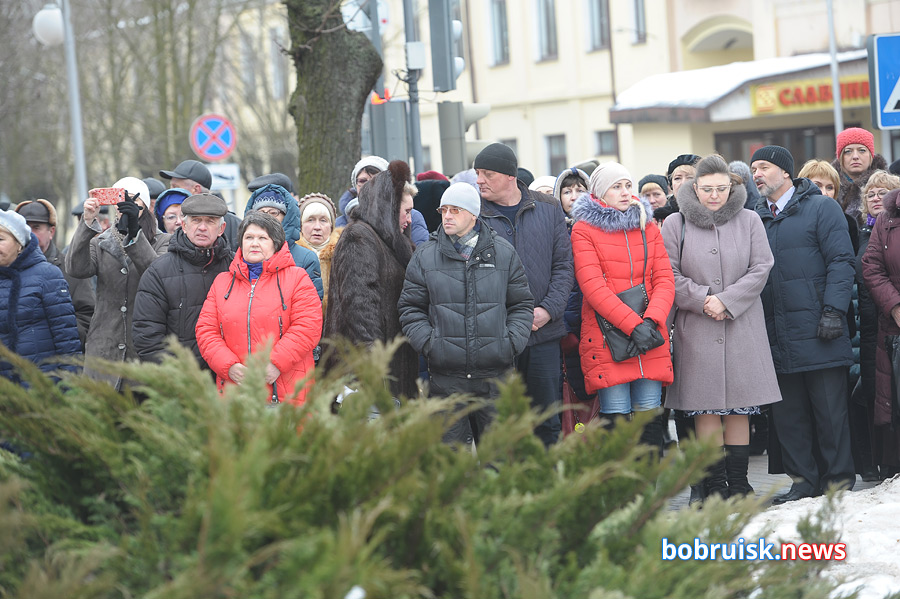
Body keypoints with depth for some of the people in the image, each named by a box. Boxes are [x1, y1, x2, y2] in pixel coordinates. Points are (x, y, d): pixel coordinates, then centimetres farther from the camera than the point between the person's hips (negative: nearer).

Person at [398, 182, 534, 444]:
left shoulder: (504, 253, 8)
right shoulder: (425, 256, 7)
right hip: (447, 377, 0)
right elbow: (411, 309, 8)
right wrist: (428, 343, -6)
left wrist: (512, 342, -2)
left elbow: (522, 304, 12)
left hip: (495, 374, 0)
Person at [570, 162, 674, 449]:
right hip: (607, 336, -4)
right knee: (616, 418, -7)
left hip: (650, 337, 4)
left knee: (650, 417, 1)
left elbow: (664, 280, 8)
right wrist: (633, 325, -17)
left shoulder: (648, 227, 16)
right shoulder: (584, 230, 2)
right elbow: (593, 286, -9)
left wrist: (652, 320, -11)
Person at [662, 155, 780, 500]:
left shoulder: (749, 221, 6)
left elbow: (761, 269, 0)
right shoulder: (676, 225, 3)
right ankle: (714, 484, 4)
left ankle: (738, 482, 9)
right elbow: (669, 275, 0)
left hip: (743, 326, 1)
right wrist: (703, 300, -12)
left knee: (740, 408, 3)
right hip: (696, 331, -1)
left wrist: (726, 301, -10)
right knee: (706, 409, -2)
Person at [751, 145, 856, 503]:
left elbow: (841, 261, -5)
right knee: (788, 413, 6)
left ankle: (838, 480, 7)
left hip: (817, 332, -5)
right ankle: (804, 480, 13)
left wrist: (834, 311, -14)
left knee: (829, 409, -1)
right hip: (777, 337, 5)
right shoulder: (757, 219, 16)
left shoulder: (820, 208, 1)